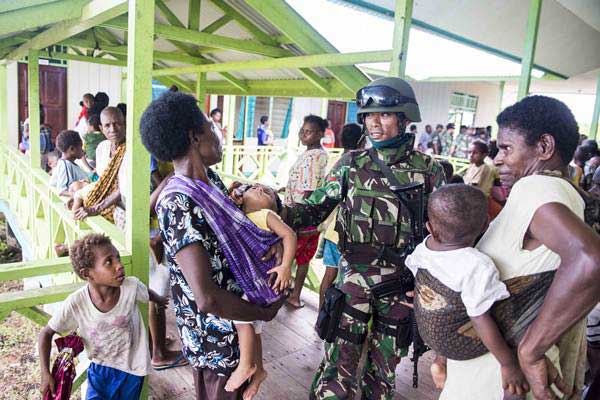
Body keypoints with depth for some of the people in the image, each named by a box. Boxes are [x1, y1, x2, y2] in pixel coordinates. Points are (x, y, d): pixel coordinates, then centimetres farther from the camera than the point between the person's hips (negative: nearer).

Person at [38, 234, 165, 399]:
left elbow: (148, 294, -1)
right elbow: (46, 333, -8)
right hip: (99, 368, 0)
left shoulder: (131, 286, -25)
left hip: (132, 369, 0)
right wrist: (45, 374, -13)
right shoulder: (75, 303, -24)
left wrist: (160, 300, 21)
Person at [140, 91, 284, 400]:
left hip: (237, 316, 8)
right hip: (215, 333, -8)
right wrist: (264, 313, -18)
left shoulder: (210, 177, -1)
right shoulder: (176, 205, -30)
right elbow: (207, 298, -35)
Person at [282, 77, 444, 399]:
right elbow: (316, 207, -7)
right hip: (353, 280, 0)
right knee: (339, 370, 3)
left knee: (383, 370, 18)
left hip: (400, 286, 1)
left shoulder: (428, 170, -3)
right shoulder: (351, 164, -2)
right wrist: (278, 214, -25)